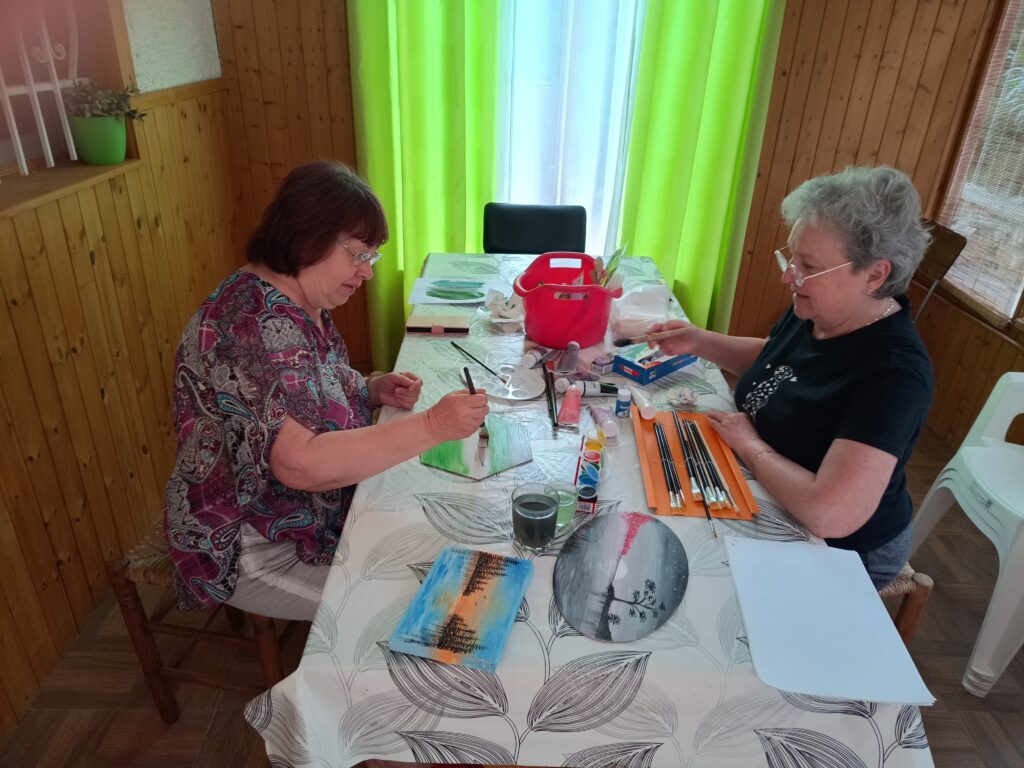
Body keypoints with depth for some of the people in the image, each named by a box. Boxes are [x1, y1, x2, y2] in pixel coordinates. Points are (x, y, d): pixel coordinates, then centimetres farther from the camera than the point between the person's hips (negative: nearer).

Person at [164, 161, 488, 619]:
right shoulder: (256, 323, -29)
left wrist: (372, 390, -5)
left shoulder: (301, 306, 2)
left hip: (314, 516, 9)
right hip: (252, 550, -9)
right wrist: (431, 426, -36)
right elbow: (301, 463, -37)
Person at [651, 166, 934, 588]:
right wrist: (699, 341, 0)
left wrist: (749, 444, -25)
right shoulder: (813, 312, -7)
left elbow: (830, 515, -41)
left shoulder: (893, 373, -33)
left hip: (839, 553, -7)